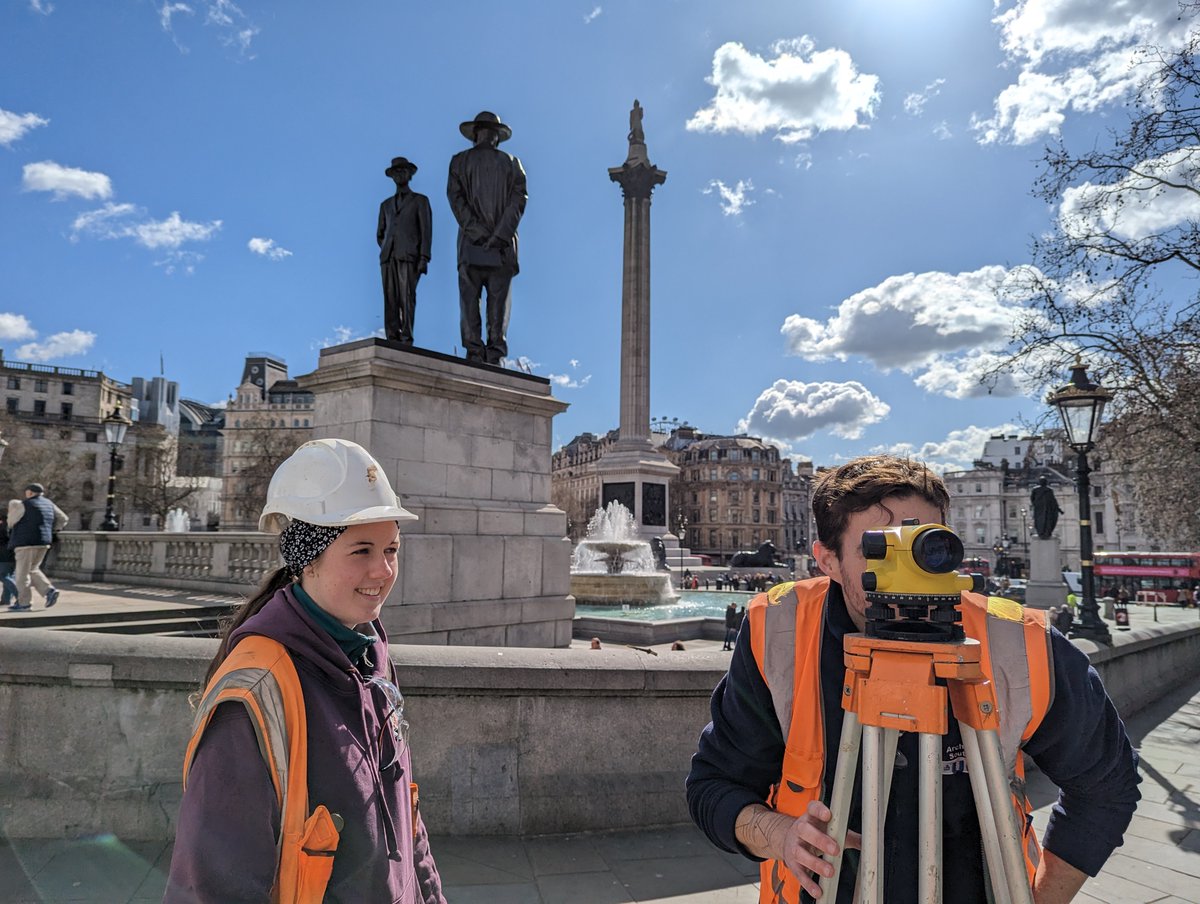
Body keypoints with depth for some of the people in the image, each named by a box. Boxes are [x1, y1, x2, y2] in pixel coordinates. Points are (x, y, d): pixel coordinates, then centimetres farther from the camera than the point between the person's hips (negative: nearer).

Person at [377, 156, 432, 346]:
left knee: (407, 298, -16)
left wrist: (424, 258, -9)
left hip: (409, 256, -4)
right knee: (390, 300, -7)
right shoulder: (386, 204, 26)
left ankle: (406, 339, -20)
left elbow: (426, 231, 3)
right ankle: (393, 340, -12)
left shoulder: (420, 200, 13)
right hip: (388, 257, 4)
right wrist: (386, 251, 12)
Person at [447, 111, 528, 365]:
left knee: (469, 297, 1)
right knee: (499, 299, 0)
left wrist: (477, 232, -7)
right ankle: (494, 353, -6)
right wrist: (500, 234, -9)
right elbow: (519, 199, -2)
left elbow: (455, 197, -2)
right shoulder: (511, 163, 11)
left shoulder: (459, 160, 10)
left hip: (471, 242, 0)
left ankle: (474, 351, -7)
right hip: (503, 244, 1)